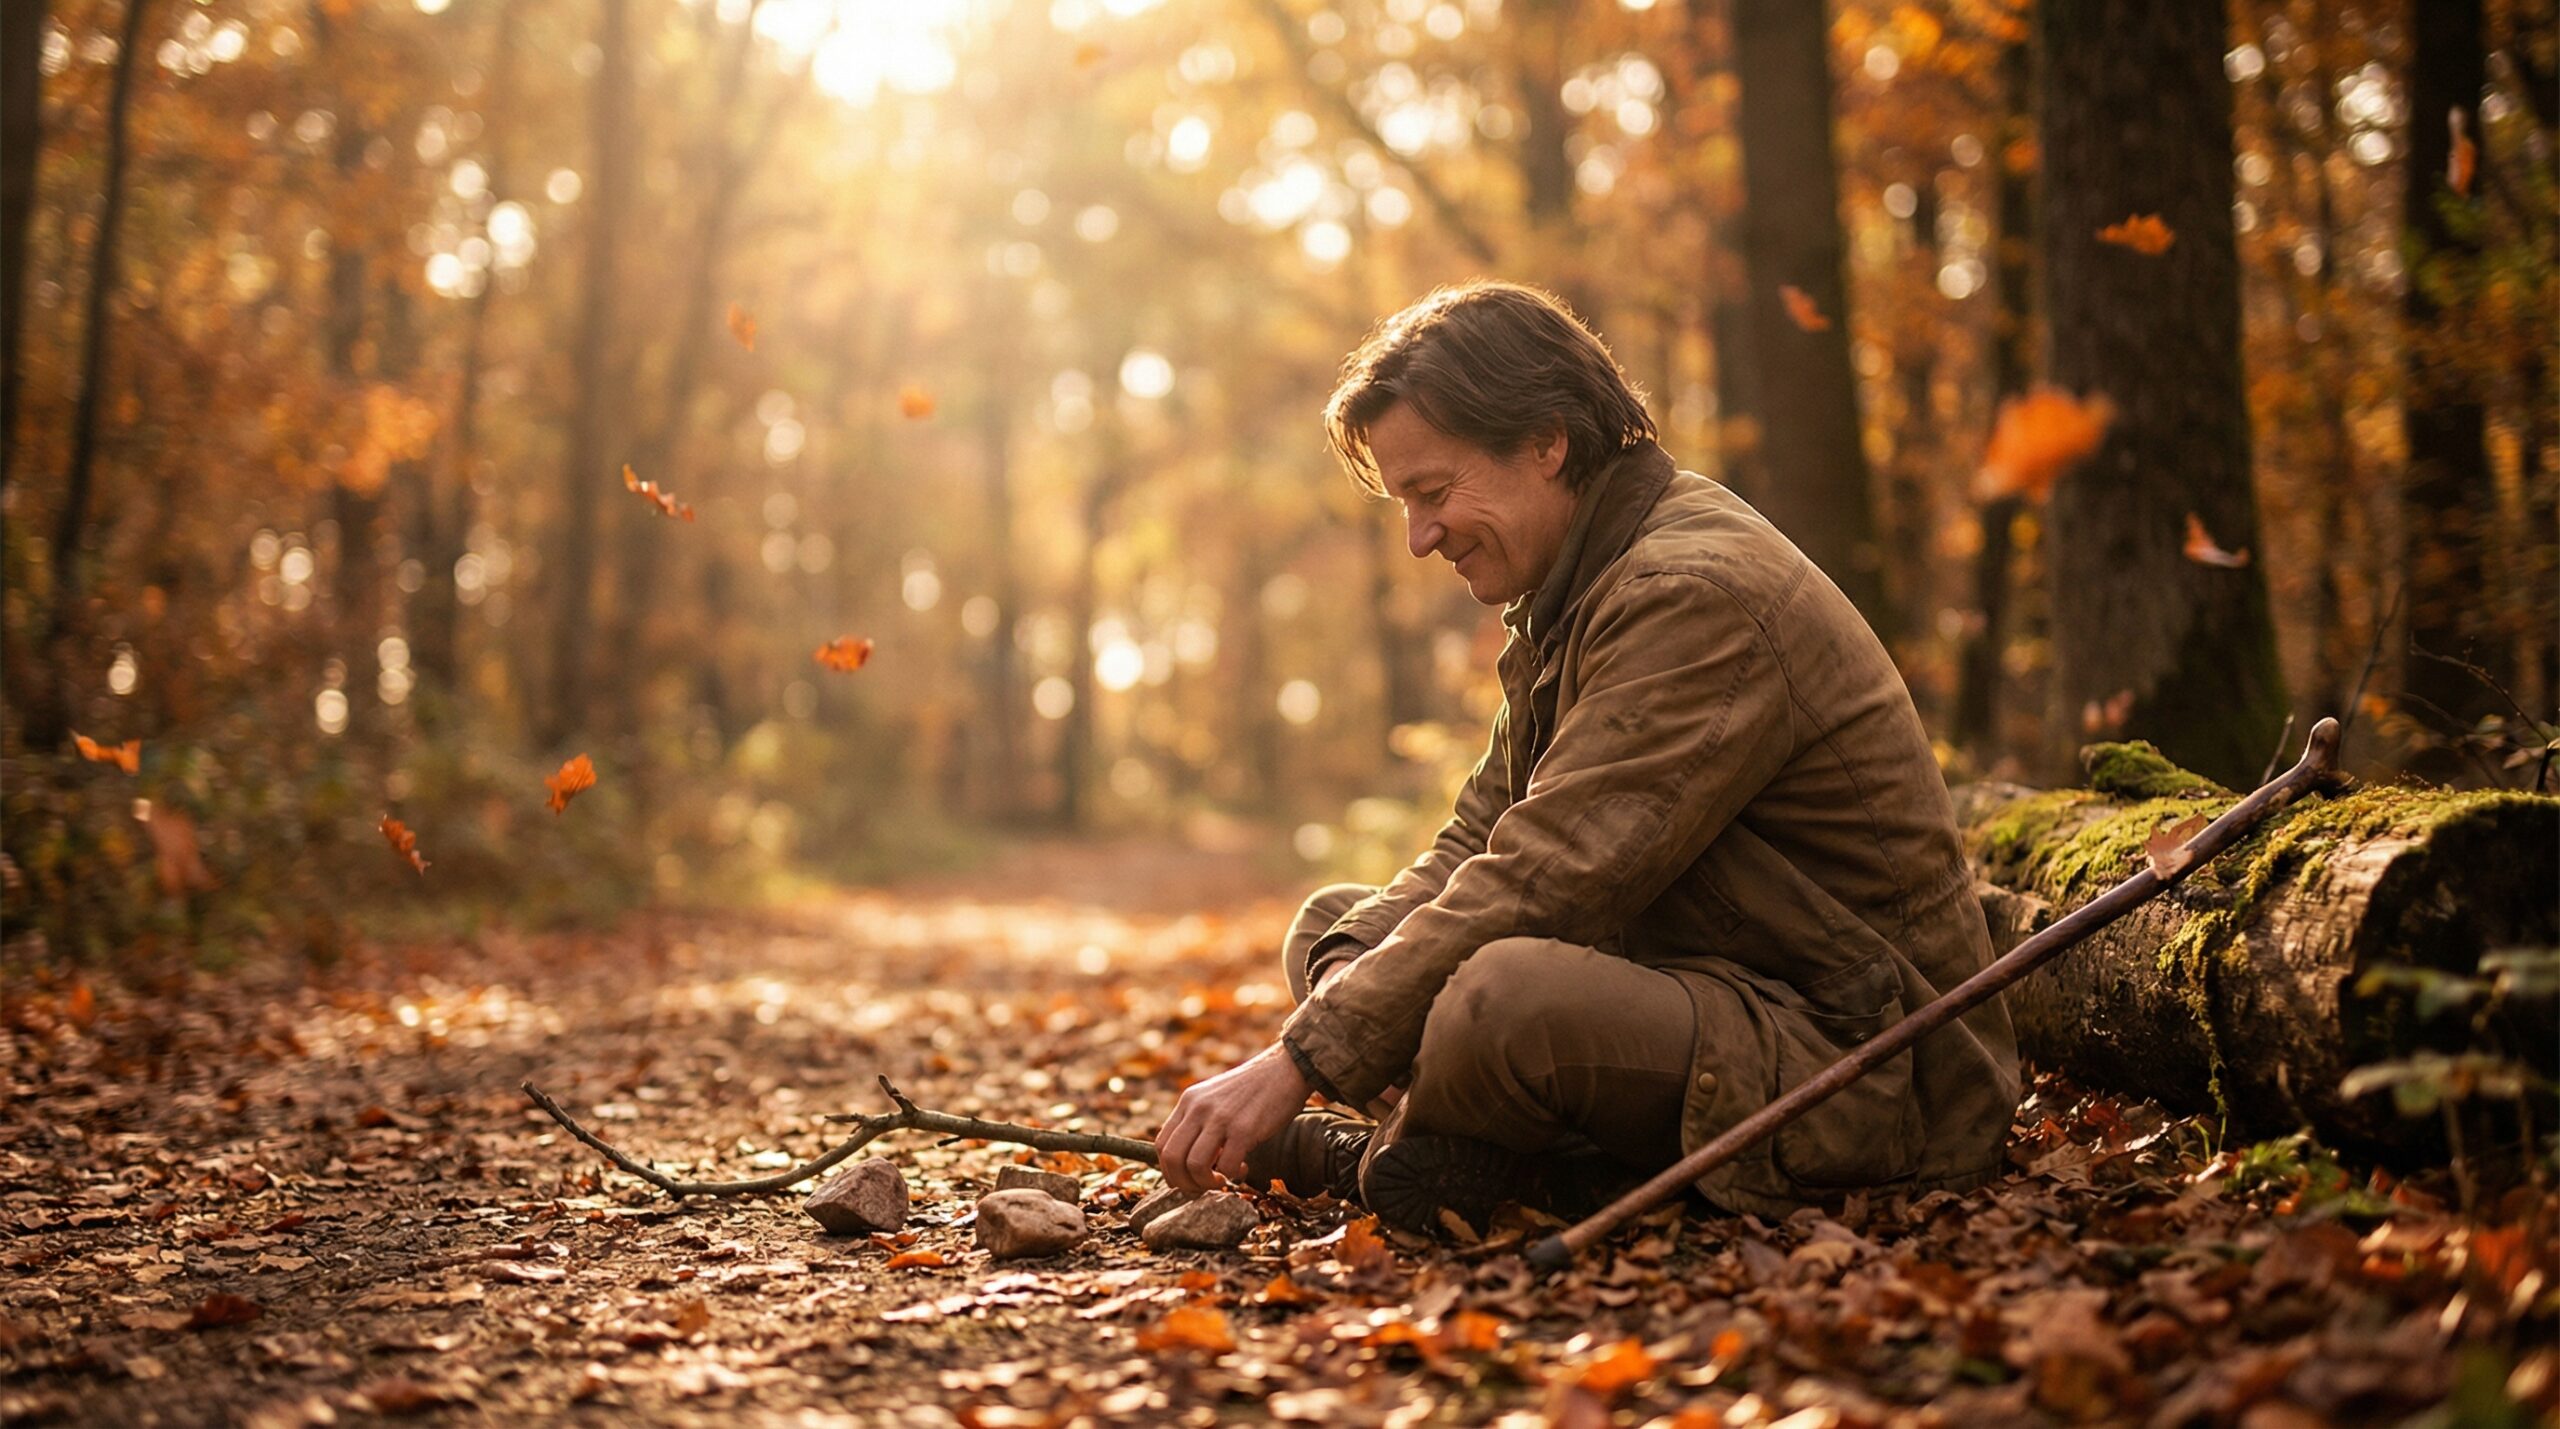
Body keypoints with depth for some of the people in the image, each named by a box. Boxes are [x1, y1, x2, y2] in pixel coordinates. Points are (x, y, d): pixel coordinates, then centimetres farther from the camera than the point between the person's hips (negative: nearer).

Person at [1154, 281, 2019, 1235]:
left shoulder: (1695, 598, -21)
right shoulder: (1575, 600, 13)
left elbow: (1541, 883, -27)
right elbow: (1476, 844, 9)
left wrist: (1304, 1059, -24)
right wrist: (1346, 982, -11)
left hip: (1863, 1065, -10)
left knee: (1503, 996, -38)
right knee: (1331, 928, 11)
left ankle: (1402, 1156, -6)